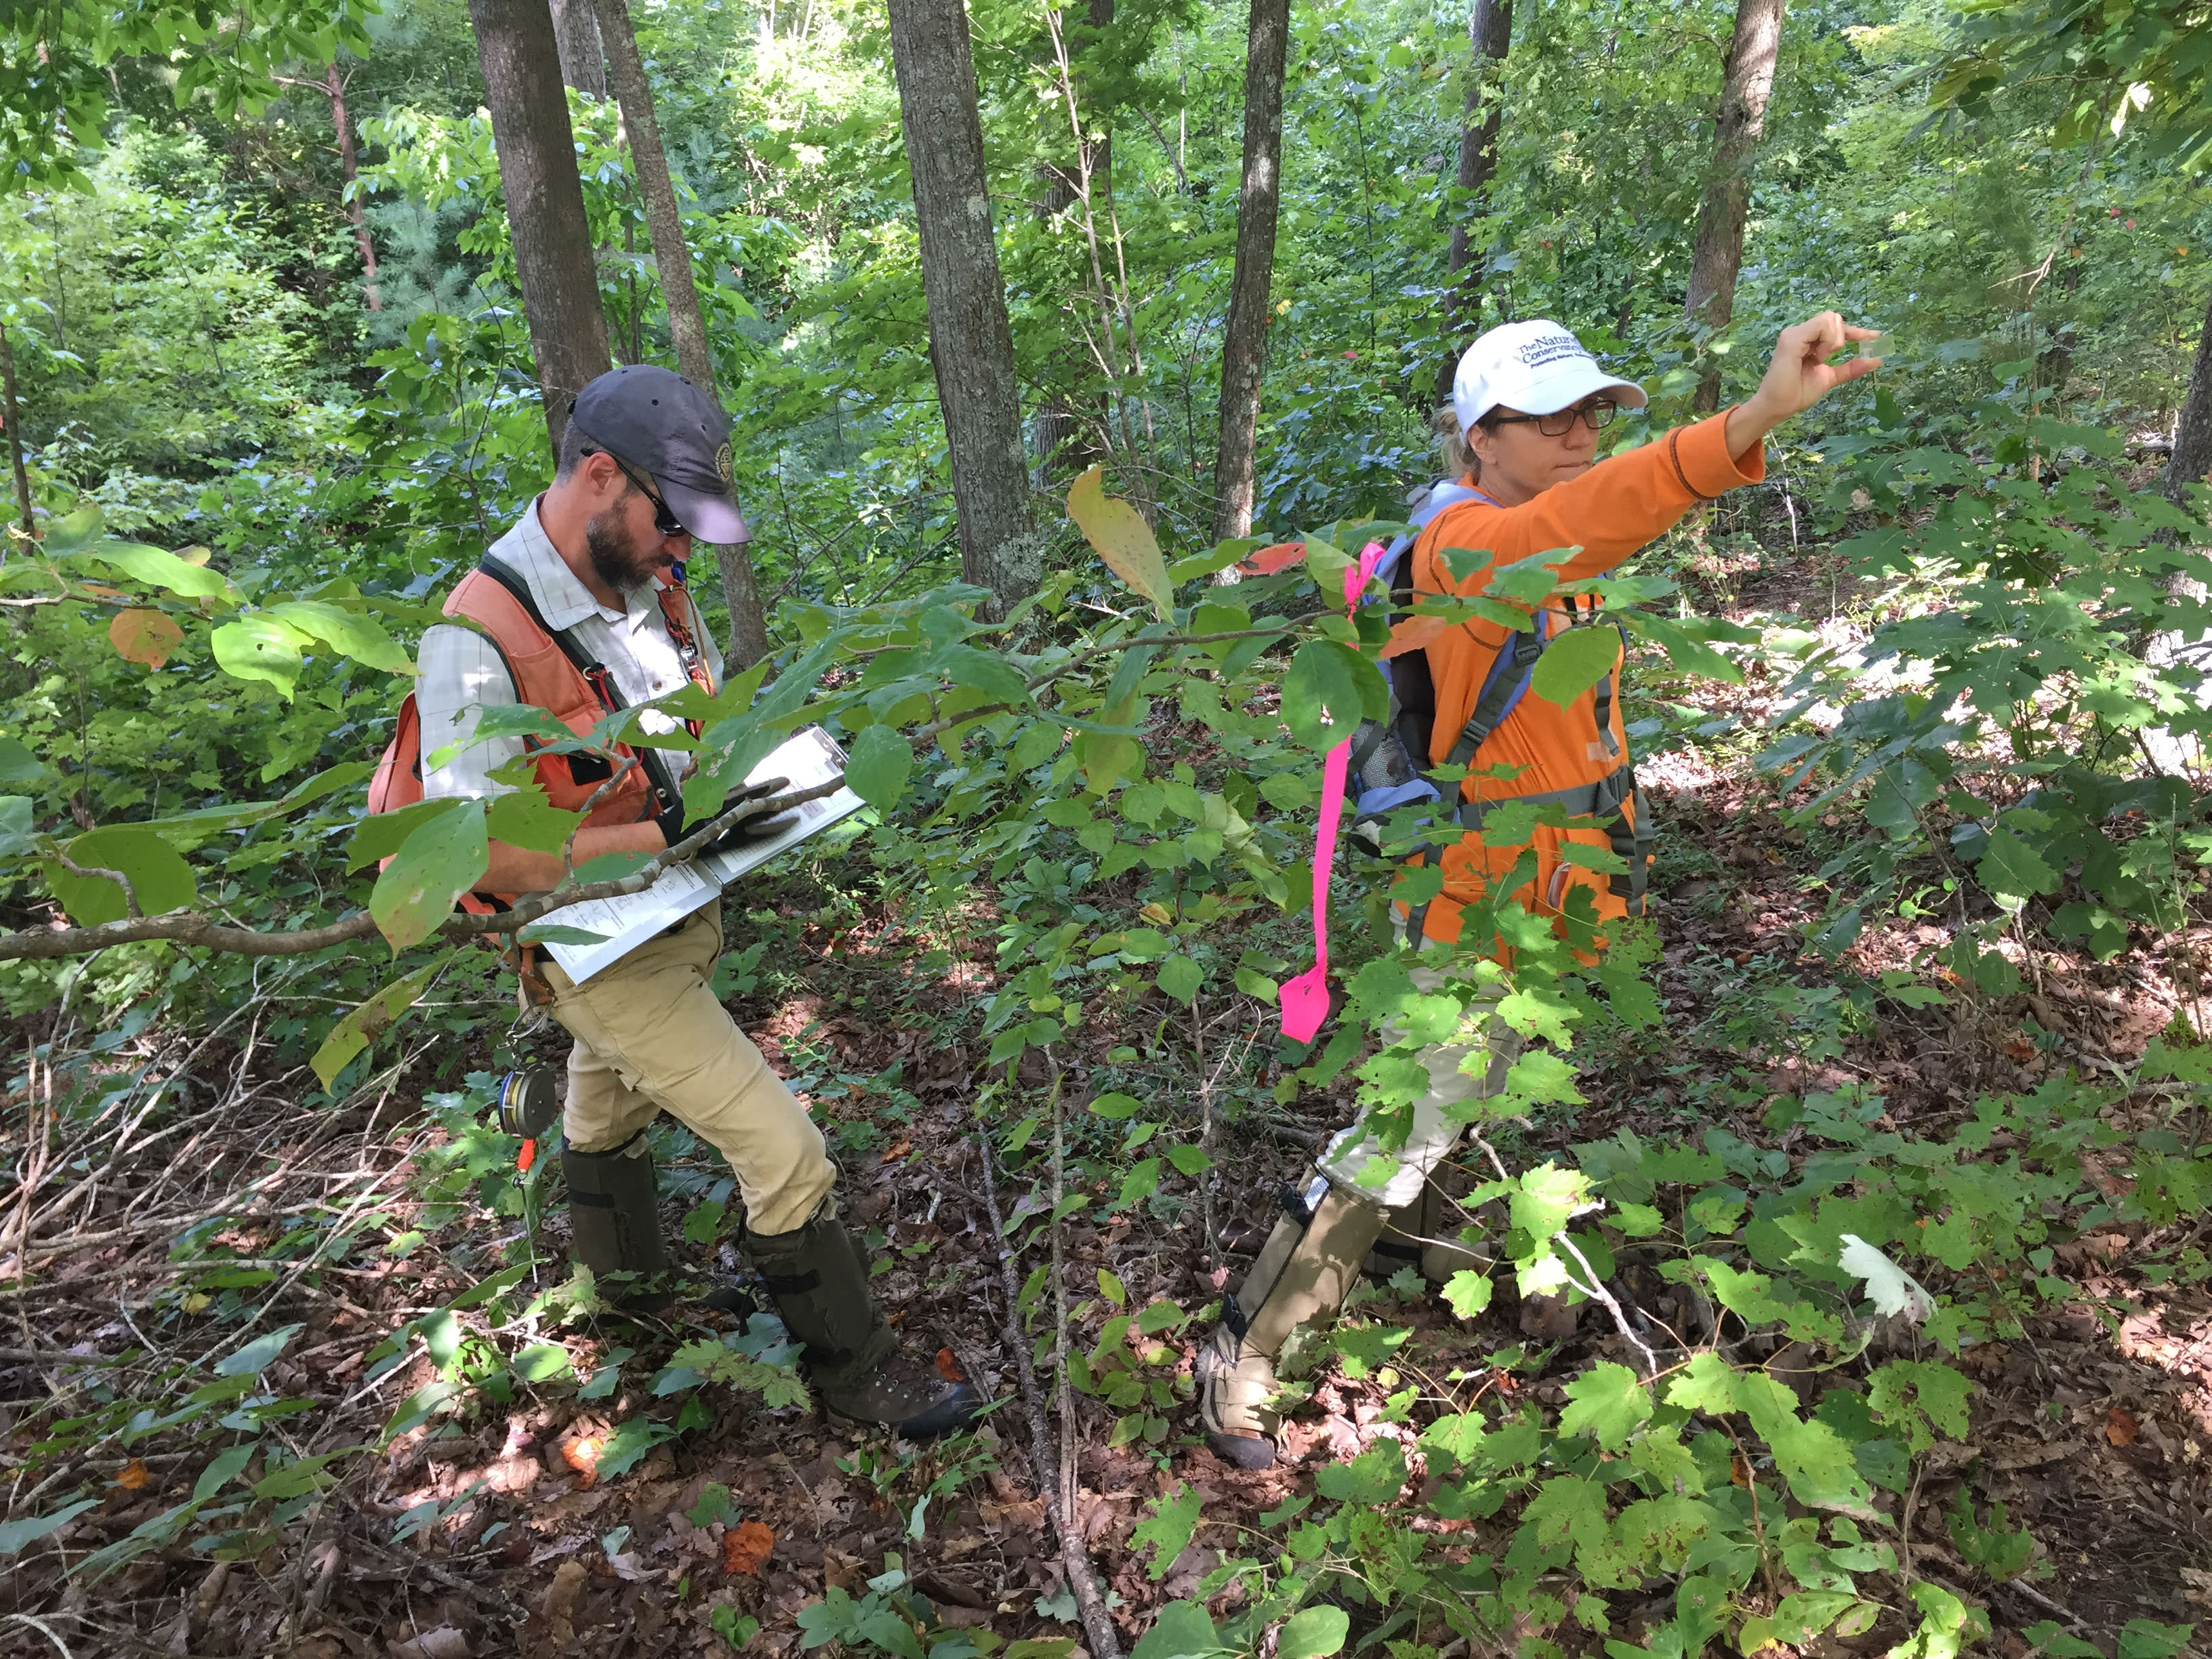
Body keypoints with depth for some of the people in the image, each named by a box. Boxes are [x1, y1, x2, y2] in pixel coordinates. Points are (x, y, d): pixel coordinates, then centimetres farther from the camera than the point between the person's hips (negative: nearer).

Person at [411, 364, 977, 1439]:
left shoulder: (650, 583, -4)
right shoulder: (482, 641, -28)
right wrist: (661, 834, -32)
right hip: (599, 951, -8)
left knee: (611, 1112, 31)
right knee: (782, 1149, -8)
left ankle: (622, 1291, 57)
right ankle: (852, 1367, 13)